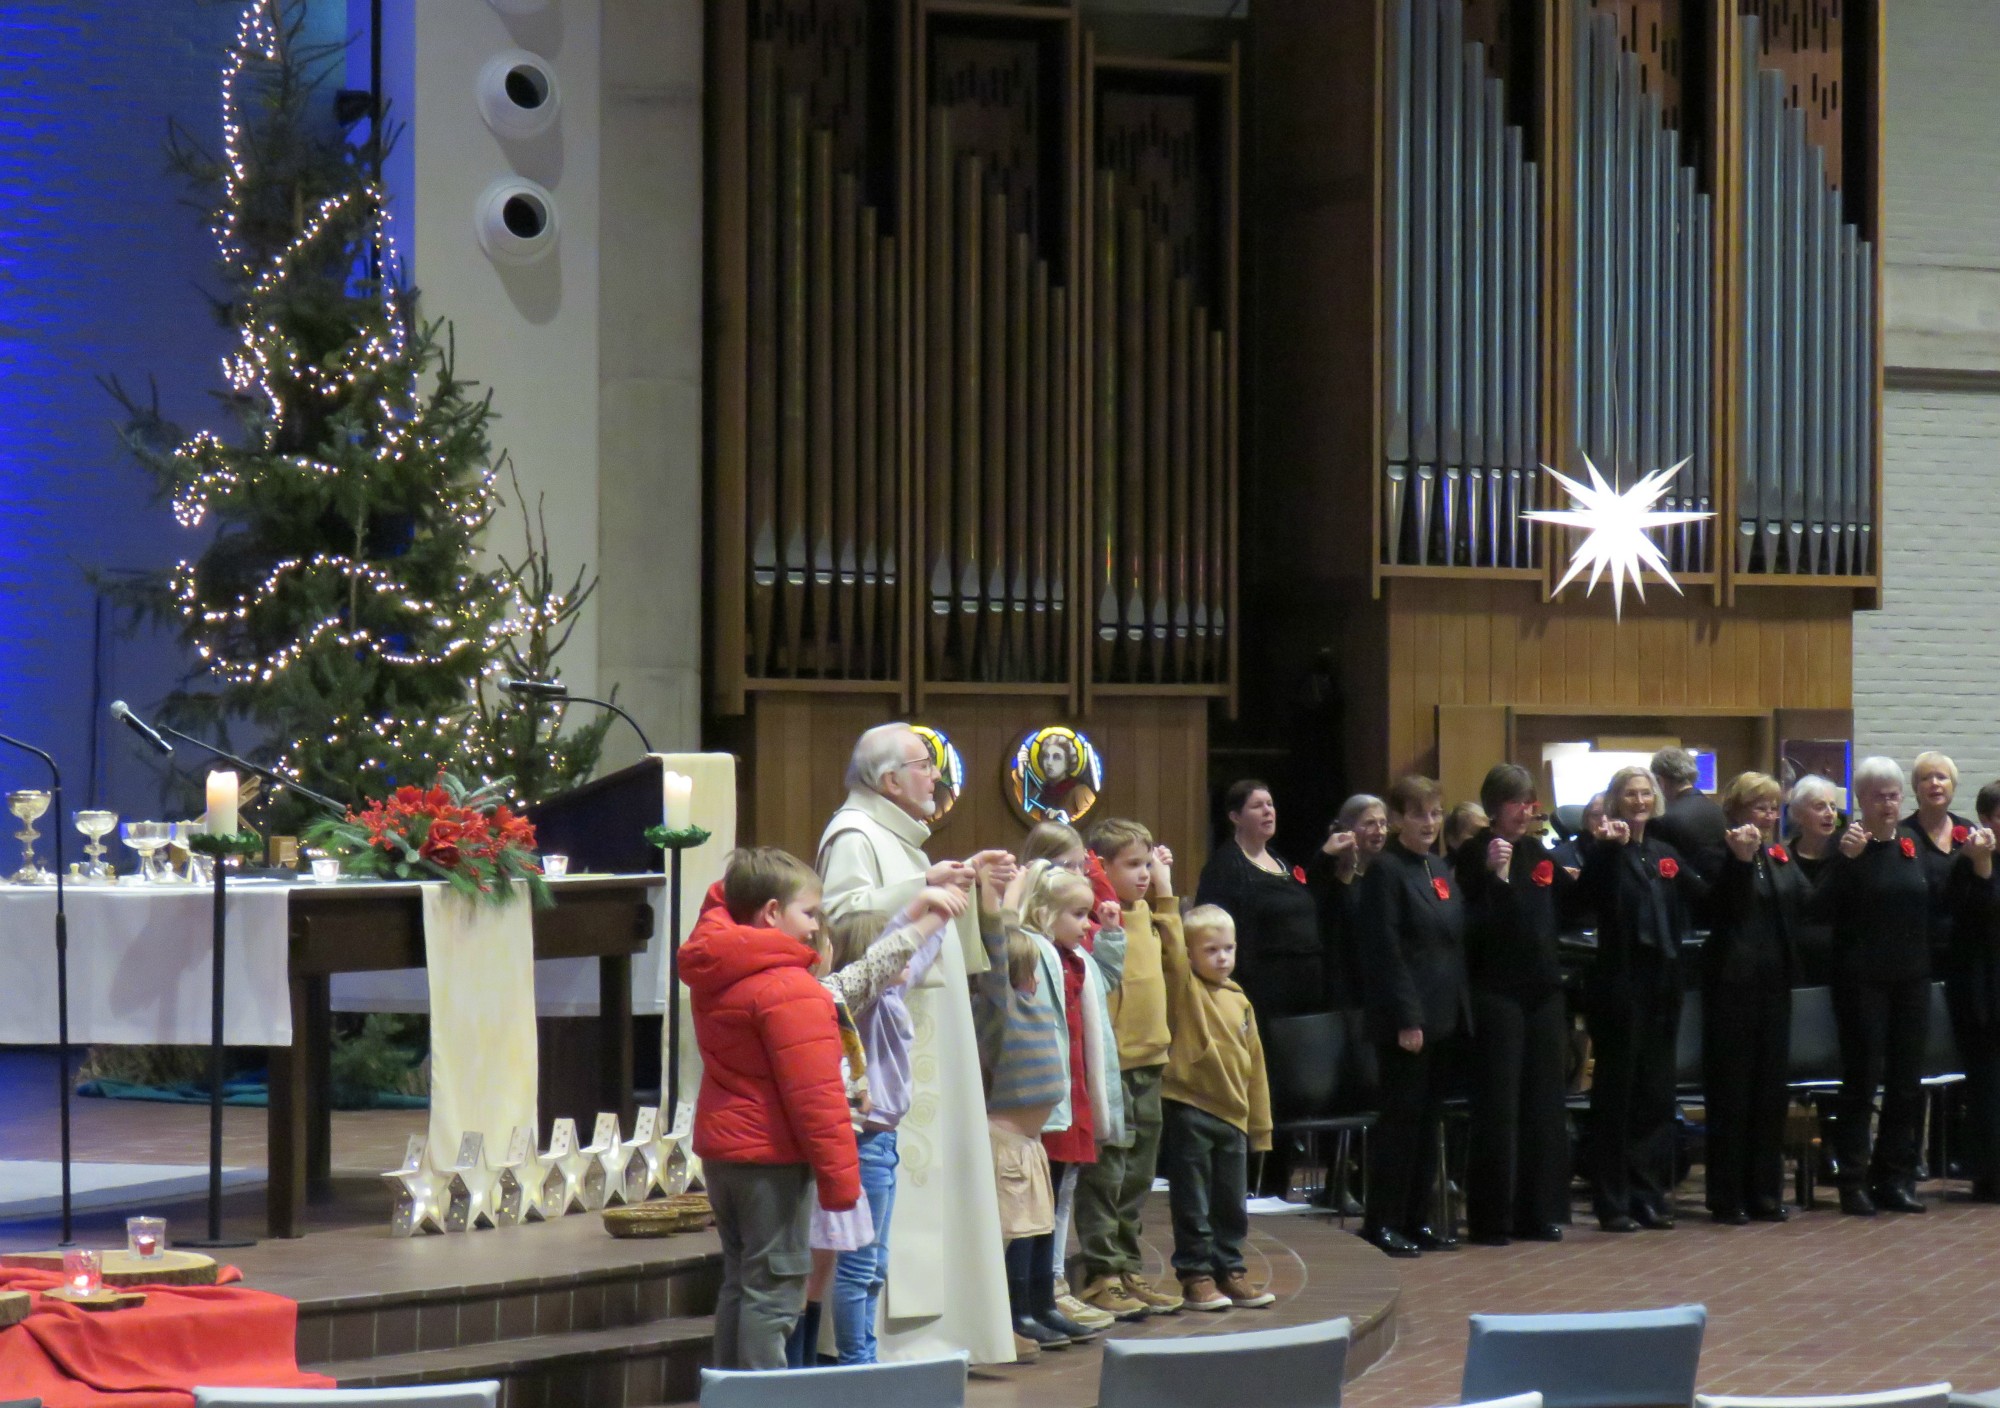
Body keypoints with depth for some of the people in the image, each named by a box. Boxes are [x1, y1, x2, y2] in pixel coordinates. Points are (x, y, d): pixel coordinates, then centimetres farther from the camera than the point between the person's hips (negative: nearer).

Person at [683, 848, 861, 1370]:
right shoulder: (791, 989, -20)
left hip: (719, 1149, 9)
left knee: (739, 1280, 17)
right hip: (772, 1156, -9)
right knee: (774, 1289, -6)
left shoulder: (710, 971, 5)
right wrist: (838, 1175, -19)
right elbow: (815, 1092, -22)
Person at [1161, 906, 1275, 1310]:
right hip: (1189, 1111, -5)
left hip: (1233, 1115, 5)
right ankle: (1195, 1275, 10)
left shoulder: (1239, 1000, 11)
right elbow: (1169, 946, -20)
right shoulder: (1184, 987, -3)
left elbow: (1255, 1065, 16)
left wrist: (1261, 1124, 16)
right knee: (1193, 1204, 2)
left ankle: (1230, 1272, 24)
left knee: (1232, 1205, 13)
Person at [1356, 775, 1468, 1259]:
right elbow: (1384, 951, -15)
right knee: (1401, 1116, -4)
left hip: (1446, 1014, 8)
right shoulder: (1386, 871, -10)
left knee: (1428, 1117, 11)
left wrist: (1462, 1008, 10)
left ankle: (1416, 1218, 17)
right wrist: (1406, 1018, -19)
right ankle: (1382, 1223, 2)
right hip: (1409, 1015, -8)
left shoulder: (1440, 869, 15)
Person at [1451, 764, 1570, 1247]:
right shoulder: (1472, 856, -6)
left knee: (1544, 1103, 8)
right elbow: (1471, 924, -17)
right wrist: (1495, 875, -25)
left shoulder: (1539, 853, 11)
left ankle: (1540, 1211, 15)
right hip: (1496, 993, -6)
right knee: (1497, 1106, -4)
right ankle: (1491, 1218, 1)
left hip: (1544, 990, 6)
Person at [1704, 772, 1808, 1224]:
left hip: (1774, 981, 6)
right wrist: (1741, 860, -30)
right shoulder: (1721, 852, -5)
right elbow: (1721, 907, -19)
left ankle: (1765, 1191, 16)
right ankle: (1726, 1197, 2)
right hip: (1732, 981, -6)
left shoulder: (1779, 857, 14)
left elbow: (1809, 904, 6)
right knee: (1731, 1090, -2)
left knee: (1771, 1089, 9)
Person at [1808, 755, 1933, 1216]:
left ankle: (1894, 1177, 16)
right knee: (1862, 1078, -3)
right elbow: (1824, 910, -17)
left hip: (1911, 977, 5)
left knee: (1908, 1081, 7)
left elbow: (1936, 905, 17)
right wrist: (1846, 858, -26)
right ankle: (1853, 1181, 3)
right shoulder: (1849, 844, -5)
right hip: (1862, 981, -5)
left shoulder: (1913, 845, 9)